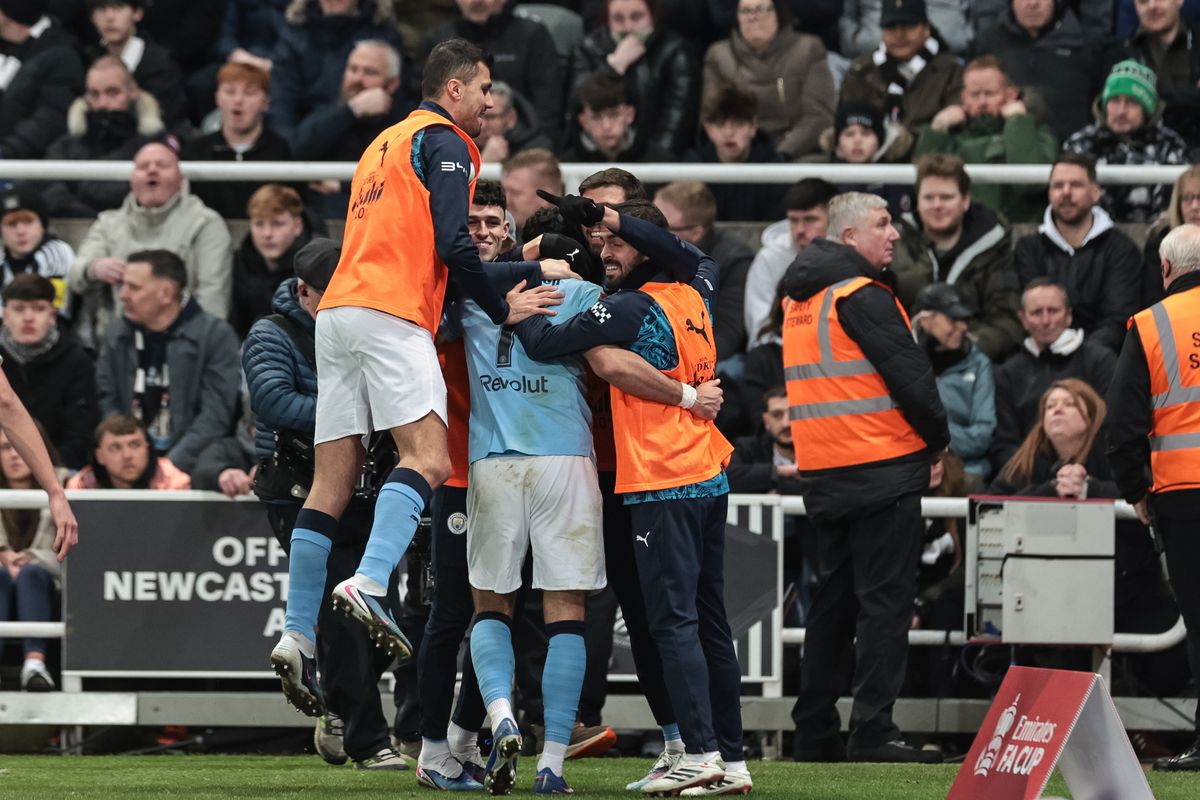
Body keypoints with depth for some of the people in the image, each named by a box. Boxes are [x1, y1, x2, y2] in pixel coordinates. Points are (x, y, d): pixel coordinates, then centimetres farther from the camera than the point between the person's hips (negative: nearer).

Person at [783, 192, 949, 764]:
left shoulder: (799, 301, 15)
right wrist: (938, 438, 0)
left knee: (835, 599, 14)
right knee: (885, 602, -6)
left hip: (823, 473, 8)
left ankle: (814, 733, 14)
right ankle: (872, 735, -10)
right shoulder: (863, 297, -13)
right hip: (882, 467, -8)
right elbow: (909, 375, -16)